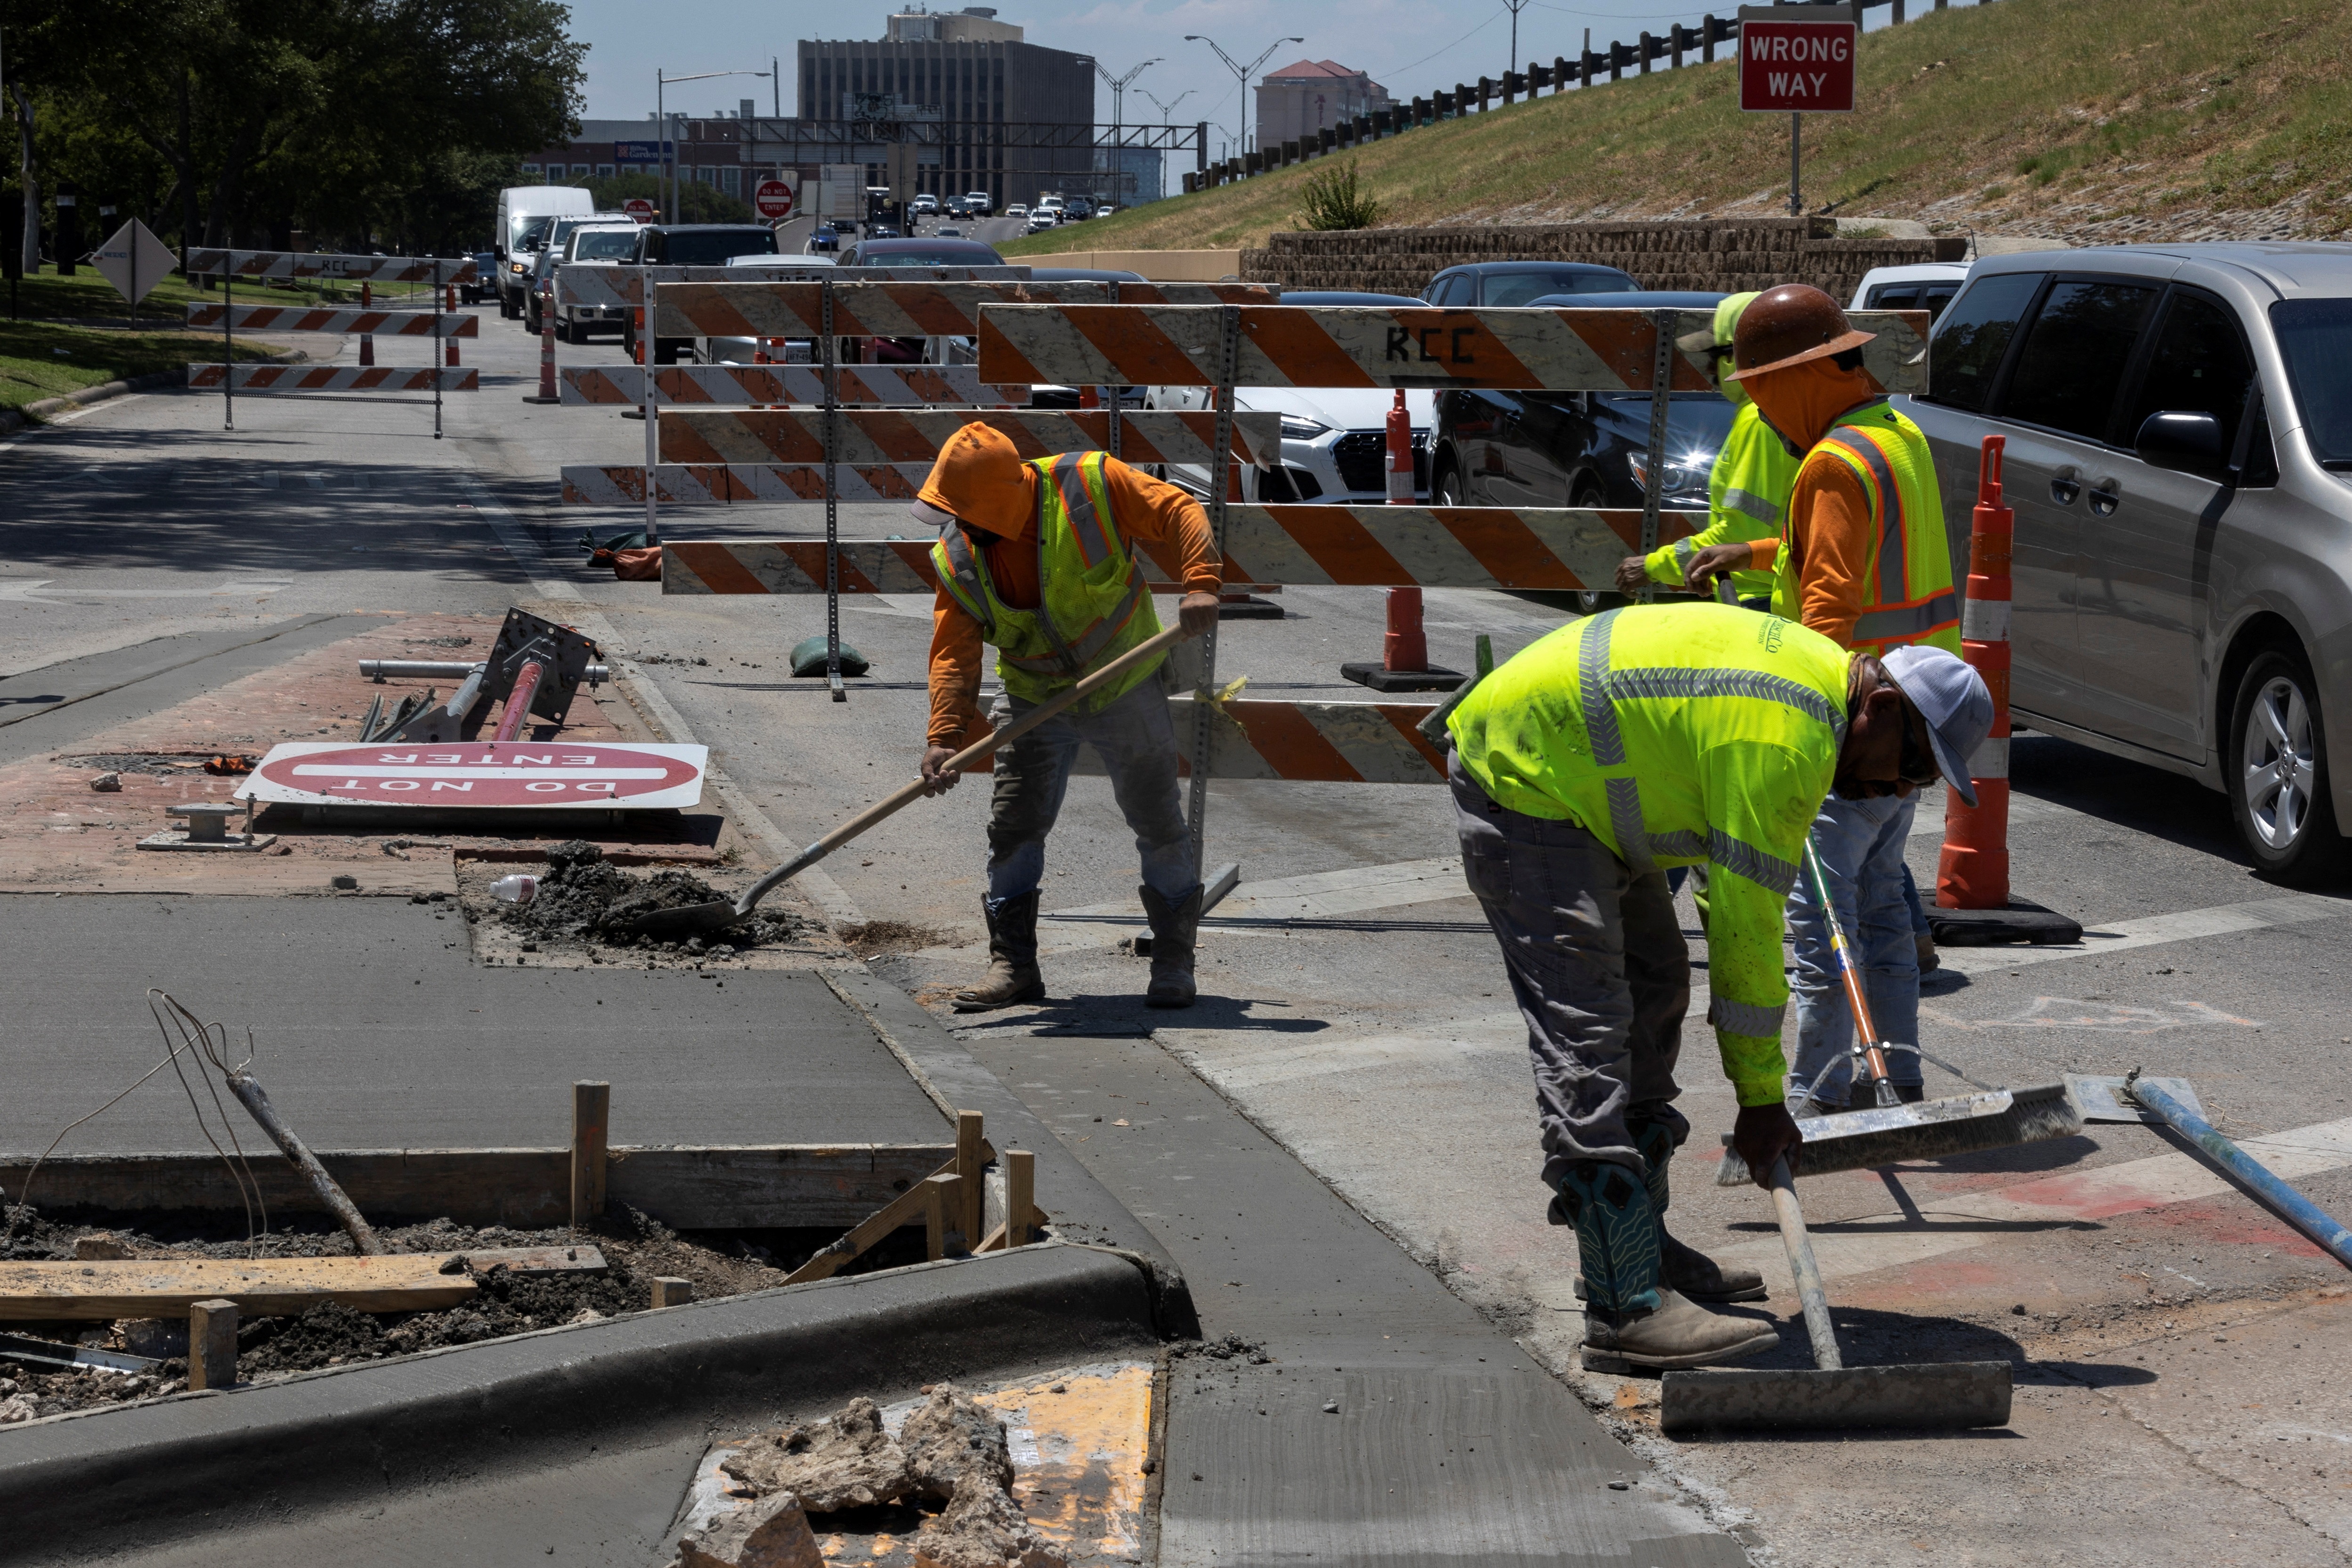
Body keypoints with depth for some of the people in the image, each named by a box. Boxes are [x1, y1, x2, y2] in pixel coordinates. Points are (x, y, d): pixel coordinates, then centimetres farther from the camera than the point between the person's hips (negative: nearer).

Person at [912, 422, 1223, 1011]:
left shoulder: (1092, 485, -22)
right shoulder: (958, 559, -12)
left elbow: (1179, 512, -19)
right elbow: (954, 652, -13)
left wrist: (1200, 583, -35)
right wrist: (945, 735, -26)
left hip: (1127, 692, -2)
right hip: (1034, 703, 3)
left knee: (1159, 825, 4)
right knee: (1014, 829, -3)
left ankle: (1174, 962, 18)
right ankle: (1013, 966, 7)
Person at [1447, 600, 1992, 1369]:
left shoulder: (1819, 670, 7)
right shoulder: (1787, 740, -25)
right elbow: (1747, 925, -21)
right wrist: (1761, 1097, -13)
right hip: (1518, 778, -11)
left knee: (1655, 983, 16)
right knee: (1586, 1032, -17)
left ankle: (1635, 1246, 22)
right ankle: (1627, 1305, -22)